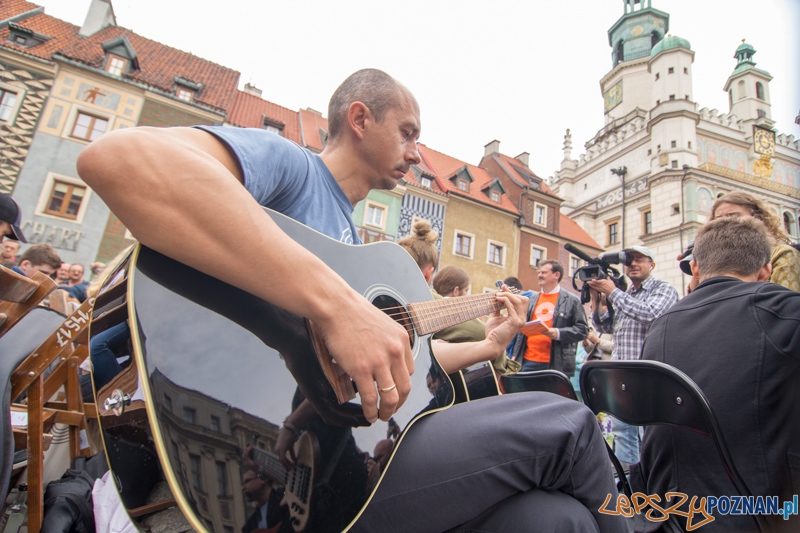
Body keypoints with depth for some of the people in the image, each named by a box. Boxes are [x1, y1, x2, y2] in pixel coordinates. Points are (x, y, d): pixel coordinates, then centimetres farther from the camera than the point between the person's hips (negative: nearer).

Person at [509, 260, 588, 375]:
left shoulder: (572, 300, 1)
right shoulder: (533, 299, 16)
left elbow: (582, 329, -3)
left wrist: (559, 333, -18)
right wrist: (515, 355, 12)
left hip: (556, 364, -4)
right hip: (528, 361, 4)